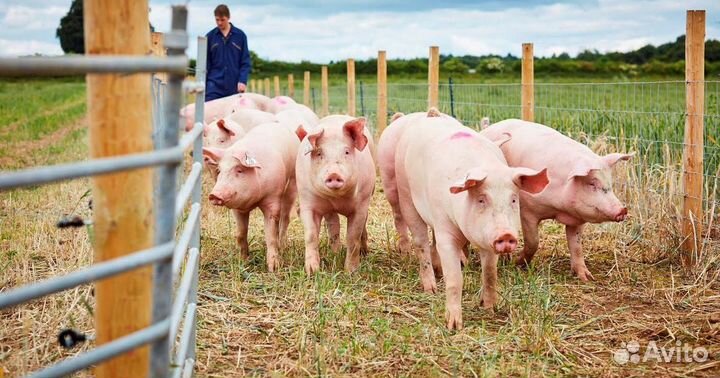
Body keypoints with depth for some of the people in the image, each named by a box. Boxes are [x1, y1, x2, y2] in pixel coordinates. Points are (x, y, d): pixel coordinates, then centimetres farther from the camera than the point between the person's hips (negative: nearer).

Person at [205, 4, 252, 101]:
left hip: (234, 86, 0)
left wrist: (242, 81, -9)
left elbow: (245, 61, 3)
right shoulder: (210, 36, 4)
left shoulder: (240, 36, 3)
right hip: (214, 85, 0)